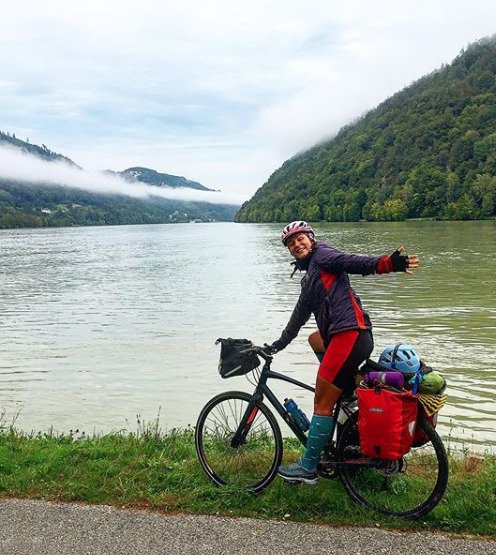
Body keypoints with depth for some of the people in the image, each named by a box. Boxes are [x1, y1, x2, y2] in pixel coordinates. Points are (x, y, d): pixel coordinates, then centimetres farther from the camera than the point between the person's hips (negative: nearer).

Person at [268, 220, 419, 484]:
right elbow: (300, 314, 36)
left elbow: (354, 262, -15)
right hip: (339, 336, 10)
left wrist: (389, 263, -34)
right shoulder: (309, 276, 29)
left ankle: (308, 468, 5)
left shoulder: (322, 255, 3)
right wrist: (278, 344, 40)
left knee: (322, 404, -5)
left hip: (350, 334, -10)